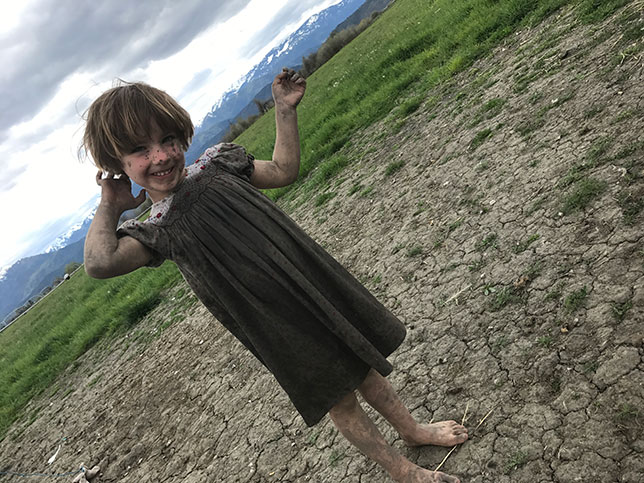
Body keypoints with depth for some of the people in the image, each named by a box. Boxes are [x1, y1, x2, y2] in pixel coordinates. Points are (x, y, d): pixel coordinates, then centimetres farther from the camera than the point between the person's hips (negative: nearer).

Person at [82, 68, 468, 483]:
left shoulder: (216, 163, 1)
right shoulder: (156, 230, -12)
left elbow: (284, 171, 13)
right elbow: (100, 263, -32)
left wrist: (285, 109, 8)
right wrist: (109, 206, -17)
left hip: (317, 283, 5)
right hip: (279, 330, -4)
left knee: (363, 361, 22)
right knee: (339, 398, 11)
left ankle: (413, 429, 50)